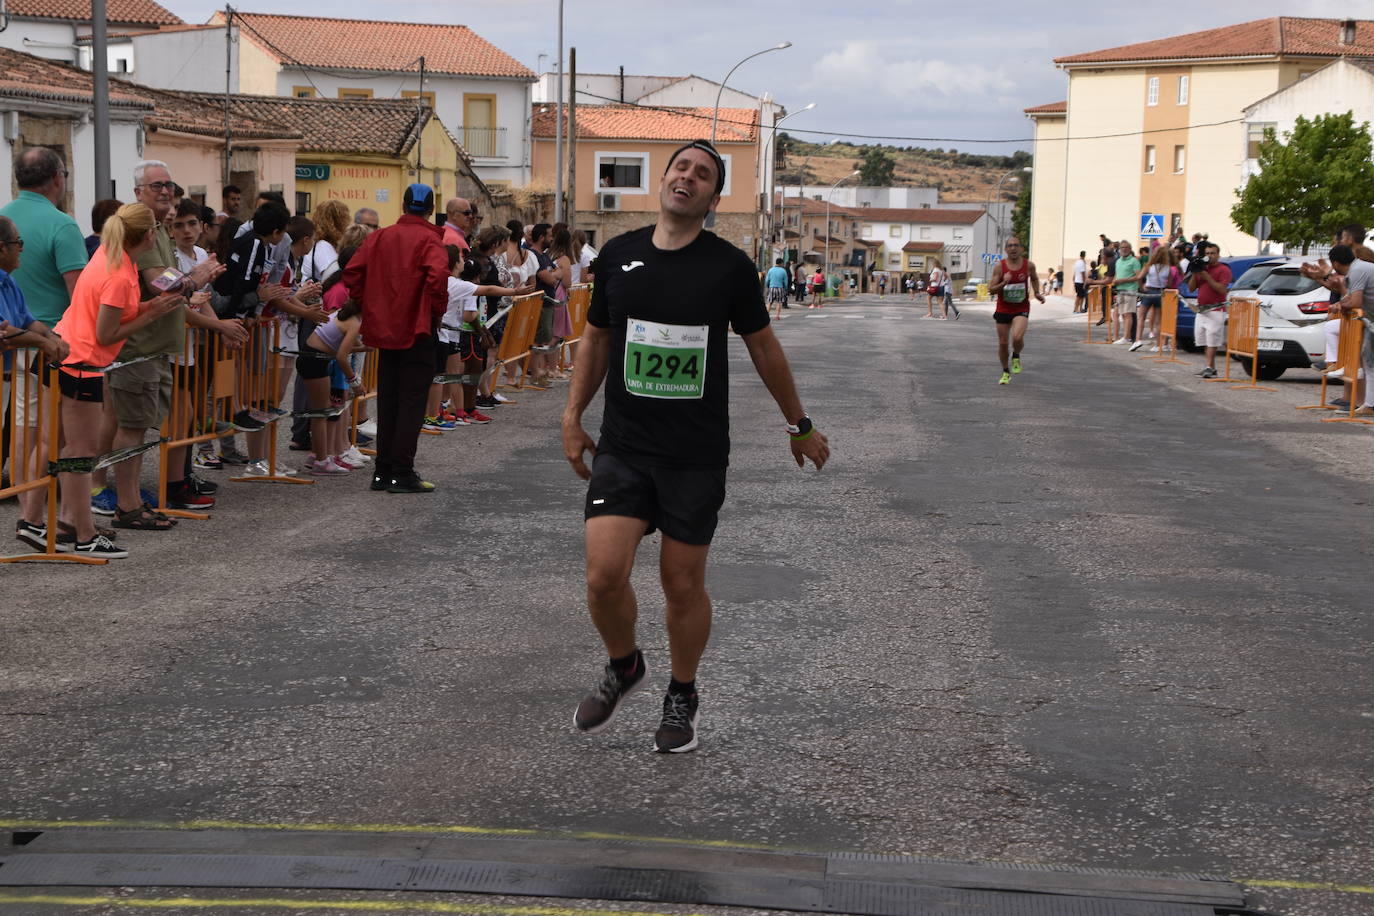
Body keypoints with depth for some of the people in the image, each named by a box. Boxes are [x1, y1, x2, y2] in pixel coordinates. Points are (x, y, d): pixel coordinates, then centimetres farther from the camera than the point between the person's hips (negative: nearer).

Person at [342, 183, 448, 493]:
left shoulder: (380, 237, 7)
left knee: (387, 401, 13)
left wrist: (370, 306, 9)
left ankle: (383, 470, 16)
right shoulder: (429, 240, -9)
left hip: (385, 328, 5)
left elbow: (352, 273, 2)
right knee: (411, 402, -2)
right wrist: (438, 310, -10)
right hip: (417, 330, -5)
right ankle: (402, 473, -4)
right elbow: (437, 277, -25)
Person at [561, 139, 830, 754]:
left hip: (697, 454, -1)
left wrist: (800, 426, 16)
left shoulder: (729, 265, -3)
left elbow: (763, 347, 9)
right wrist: (572, 417, 12)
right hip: (623, 447, 1)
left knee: (683, 584, 4)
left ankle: (682, 697, 28)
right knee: (604, 575, -11)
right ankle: (623, 667, 20)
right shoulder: (618, 255, 3)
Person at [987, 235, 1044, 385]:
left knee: (1017, 337, -25)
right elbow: (991, 290, -9)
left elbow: (1034, 278, 19)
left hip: (1021, 309, -1)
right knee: (1003, 343, 7)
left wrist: (1037, 293, 5)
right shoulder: (1000, 266, -9)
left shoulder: (1029, 265, -5)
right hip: (1003, 309, 1)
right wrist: (1003, 283, -25)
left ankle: (1016, 357, 10)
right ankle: (1006, 372, 30)